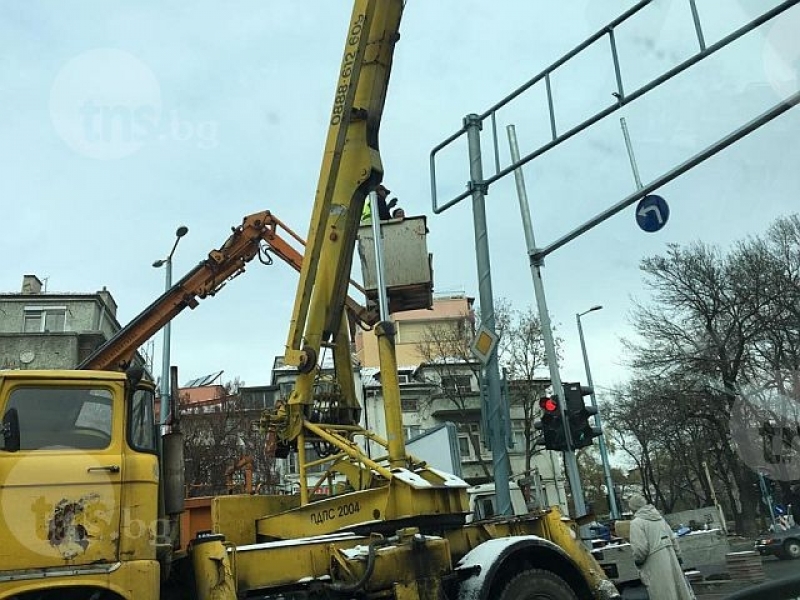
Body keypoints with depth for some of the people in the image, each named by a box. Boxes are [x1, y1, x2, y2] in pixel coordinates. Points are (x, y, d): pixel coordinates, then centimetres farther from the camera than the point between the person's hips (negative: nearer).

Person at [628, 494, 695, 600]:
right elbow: (673, 539, 13)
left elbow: (640, 549, -18)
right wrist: (677, 555, 20)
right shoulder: (659, 517, 11)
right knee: (680, 589, 18)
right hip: (670, 559, 7)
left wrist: (637, 561, -1)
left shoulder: (636, 523, -12)